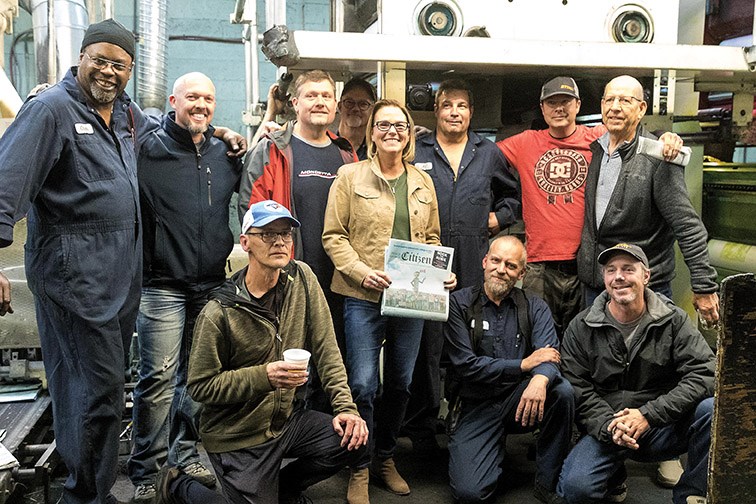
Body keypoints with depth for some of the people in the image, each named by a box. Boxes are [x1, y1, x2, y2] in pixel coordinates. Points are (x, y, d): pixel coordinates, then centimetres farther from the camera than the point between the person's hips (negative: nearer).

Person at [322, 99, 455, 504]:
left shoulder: (422, 182, 12)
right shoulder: (350, 176, -1)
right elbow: (333, 235, -4)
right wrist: (361, 271, -16)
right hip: (364, 297, -4)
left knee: (401, 383, 12)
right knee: (362, 384, -5)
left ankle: (385, 457, 31)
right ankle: (359, 469, 13)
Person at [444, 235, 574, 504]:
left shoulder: (535, 307, 4)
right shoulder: (460, 304, -3)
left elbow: (549, 354, -13)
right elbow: (465, 365, -11)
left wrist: (540, 378, -38)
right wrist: (524, 364, -16)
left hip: (520, 401, 3)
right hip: (478, 407, -2)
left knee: (562, 389, -30)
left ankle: (548, 482, -9)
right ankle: (497, 450, 15)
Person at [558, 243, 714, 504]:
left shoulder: (674, 320, 0)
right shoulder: (581, 329, 0)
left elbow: (704, 373, -12)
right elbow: (577, 390, -3)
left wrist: (649, 414, -21)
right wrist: (608, 425, -21)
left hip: (664, 427, 1)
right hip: (606, 430, -1)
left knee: (712, 409, -28)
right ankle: (615, 471, 10)